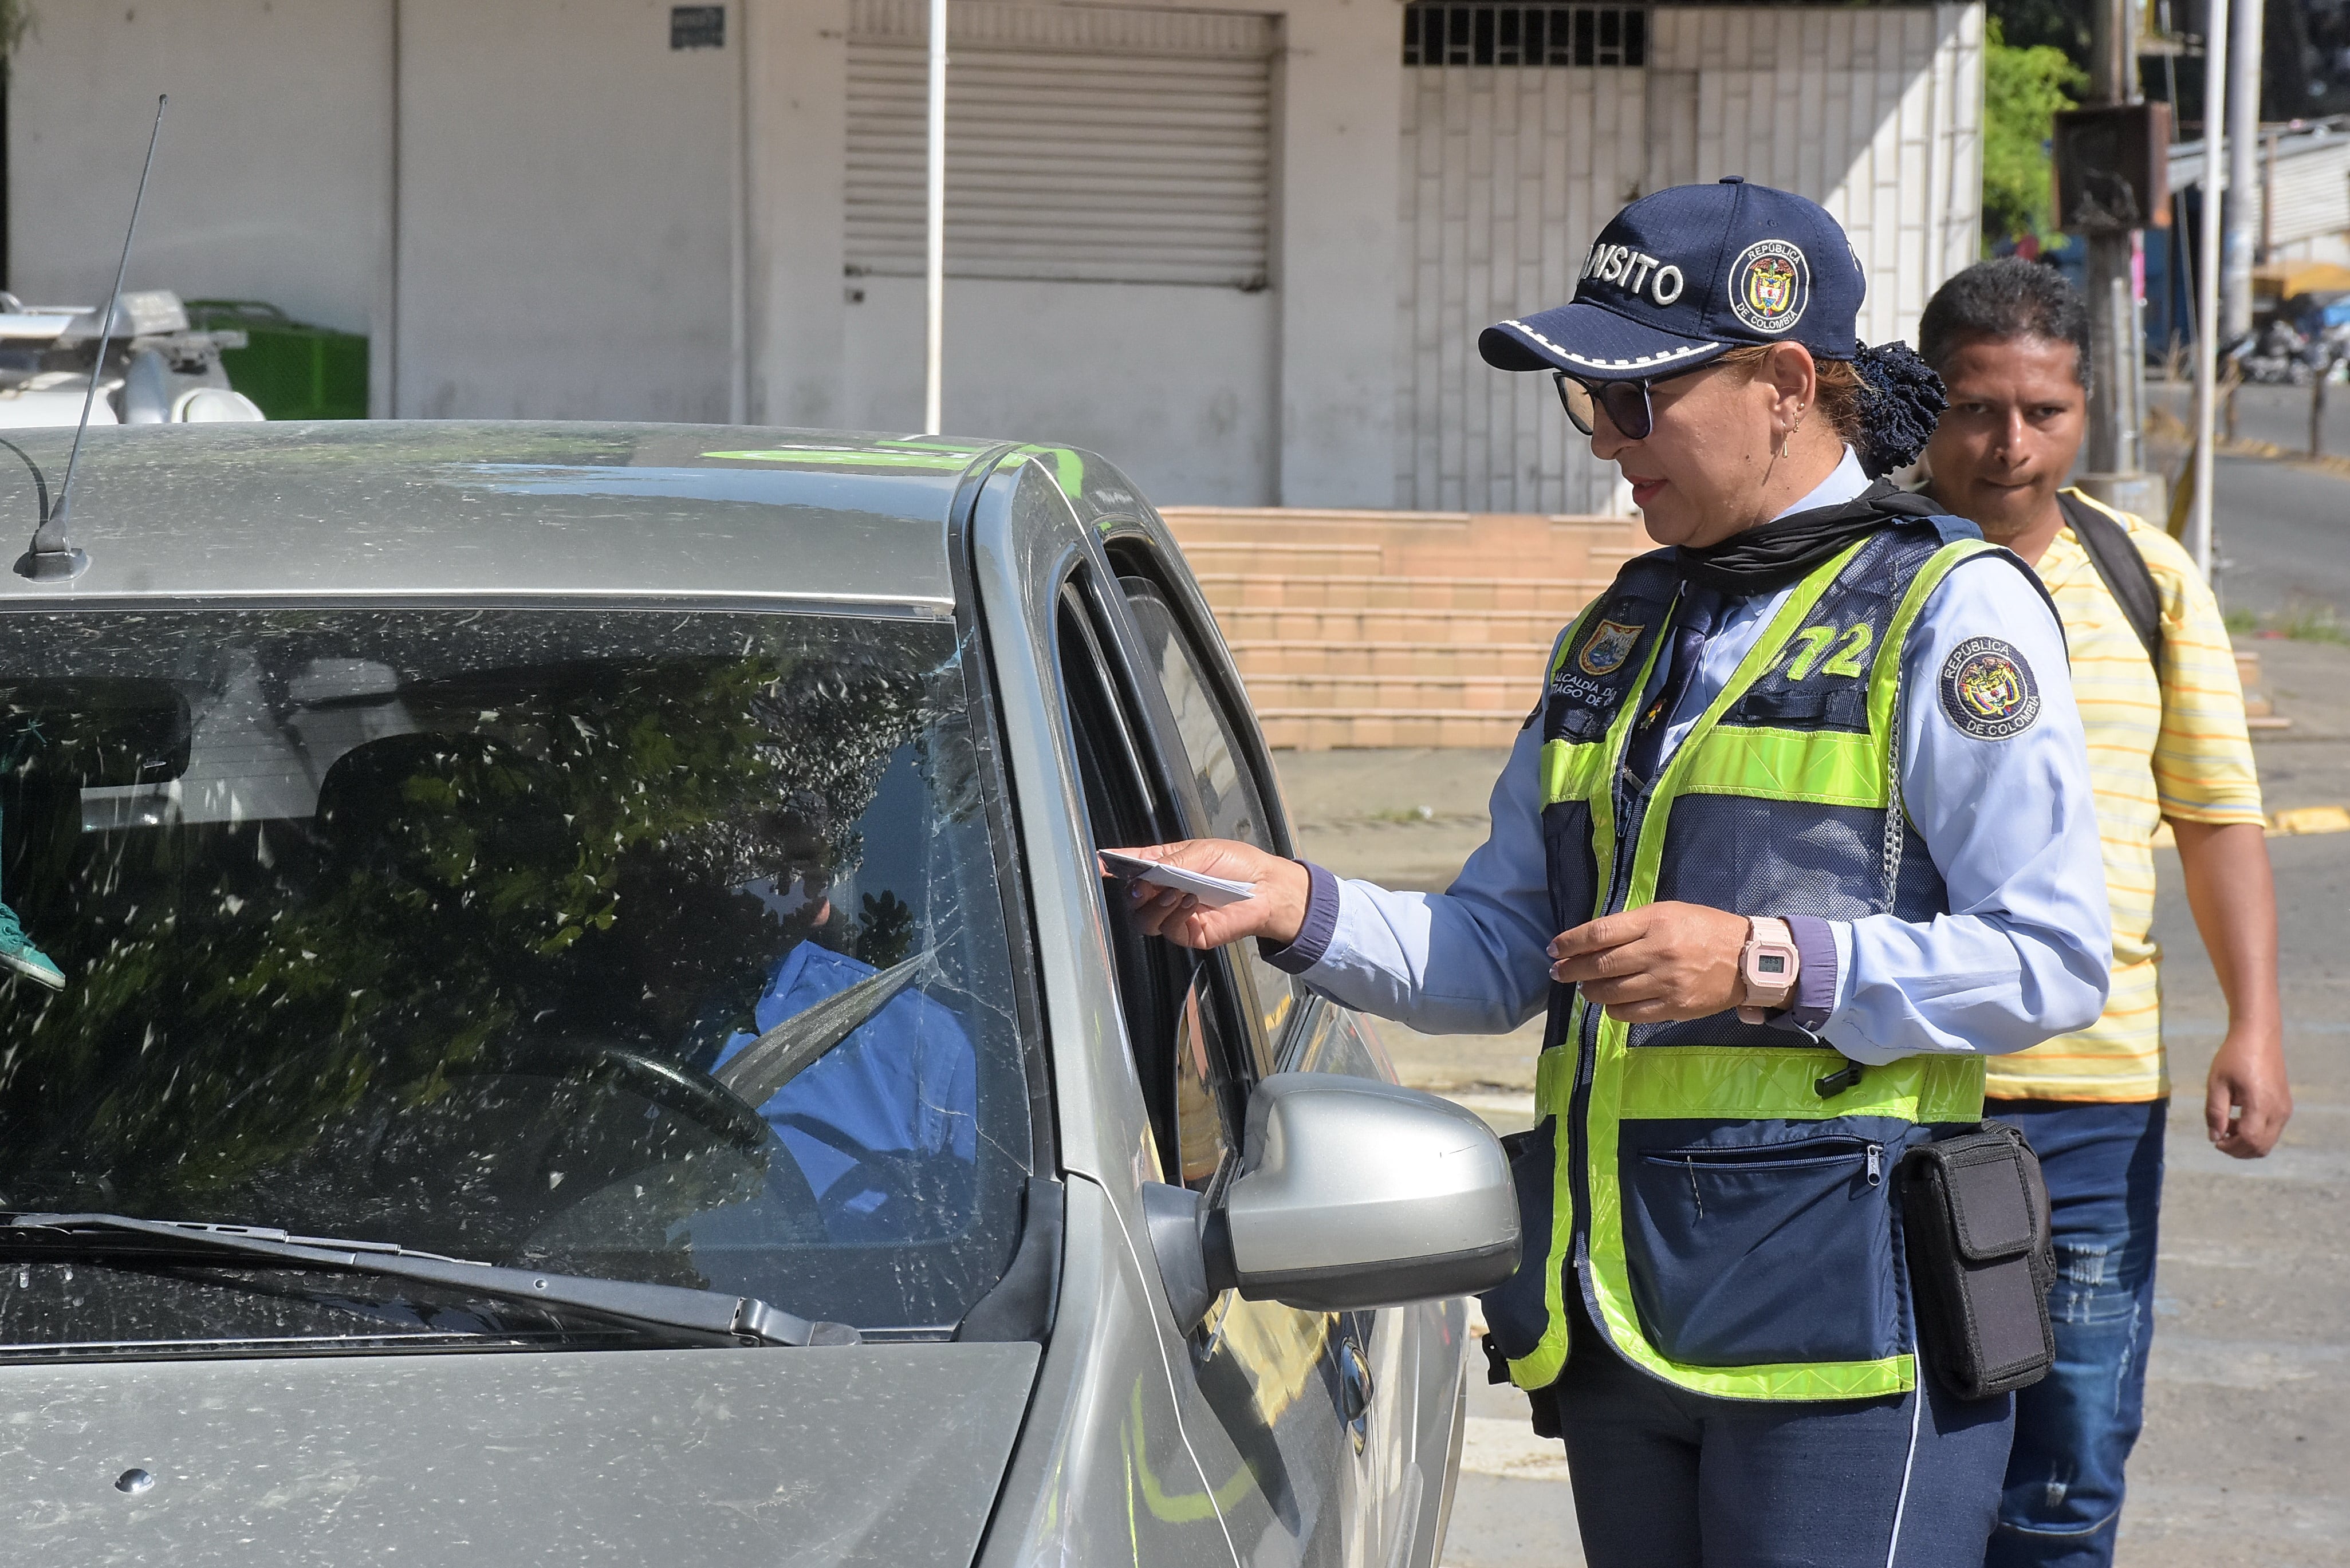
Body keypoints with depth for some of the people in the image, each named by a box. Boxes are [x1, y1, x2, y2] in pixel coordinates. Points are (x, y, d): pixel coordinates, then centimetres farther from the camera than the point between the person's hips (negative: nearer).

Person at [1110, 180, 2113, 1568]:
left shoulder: (1952, 610, -2)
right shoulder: (1619, 634, 19)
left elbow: (2054, 963, -10)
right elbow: (1500, 958, 18)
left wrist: (1770, 965, -18)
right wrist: (1301, 907, 2)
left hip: (1842, 1304, -6)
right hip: (1618, 1313, 7)